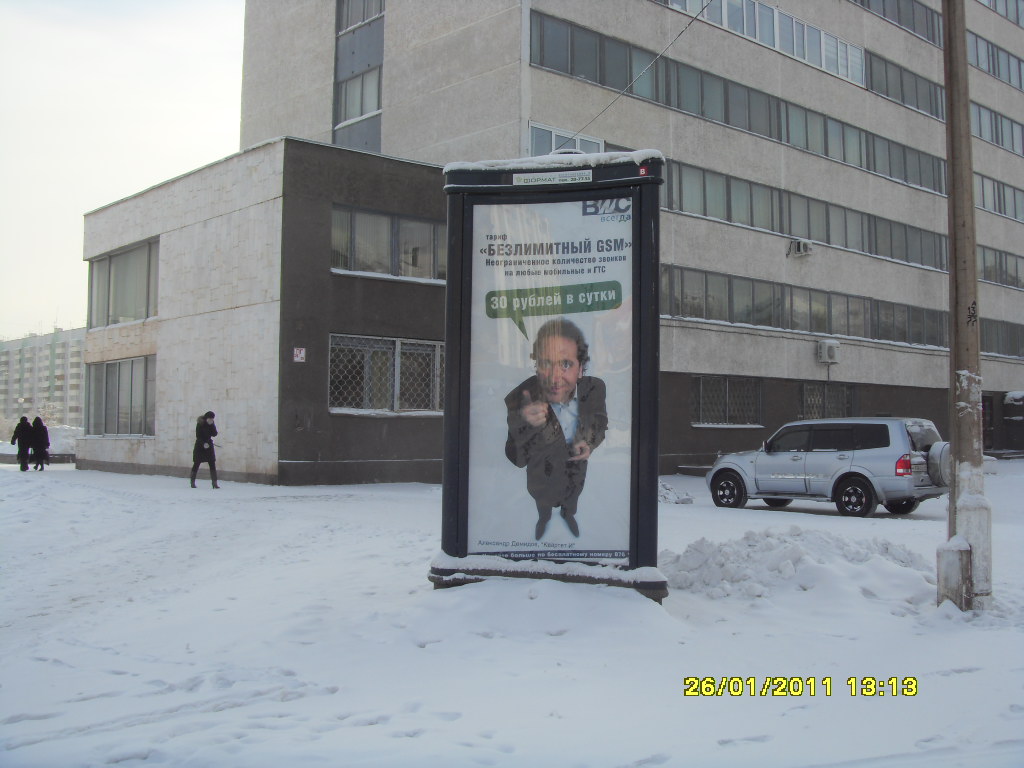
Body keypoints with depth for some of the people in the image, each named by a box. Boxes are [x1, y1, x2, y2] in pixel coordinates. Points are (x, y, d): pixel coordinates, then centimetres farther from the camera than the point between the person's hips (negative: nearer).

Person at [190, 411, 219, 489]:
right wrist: (203, 443, -27)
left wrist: (212, 426, -16)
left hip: (209, 445, 4)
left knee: (212, 464, -4)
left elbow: (214, 434, -5)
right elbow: (198, 436, -14)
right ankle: (193, 482, 16)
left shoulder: (212, 424, 3)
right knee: (196, 463, 3)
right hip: (200, 446, -4)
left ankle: (215, 483, -4)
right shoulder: (200, 424, -10)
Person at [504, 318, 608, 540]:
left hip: (576, 469, 2)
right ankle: (544, 518, 64)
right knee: (543, 501, 31)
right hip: (543, 472, -2)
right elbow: (517, 459, -32)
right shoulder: (519, 400, -39)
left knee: (572, 499, 33)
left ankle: (568, 514, 67)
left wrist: (590, 442, -28)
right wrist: (526, 426, -51)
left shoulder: (595, 388, -30)